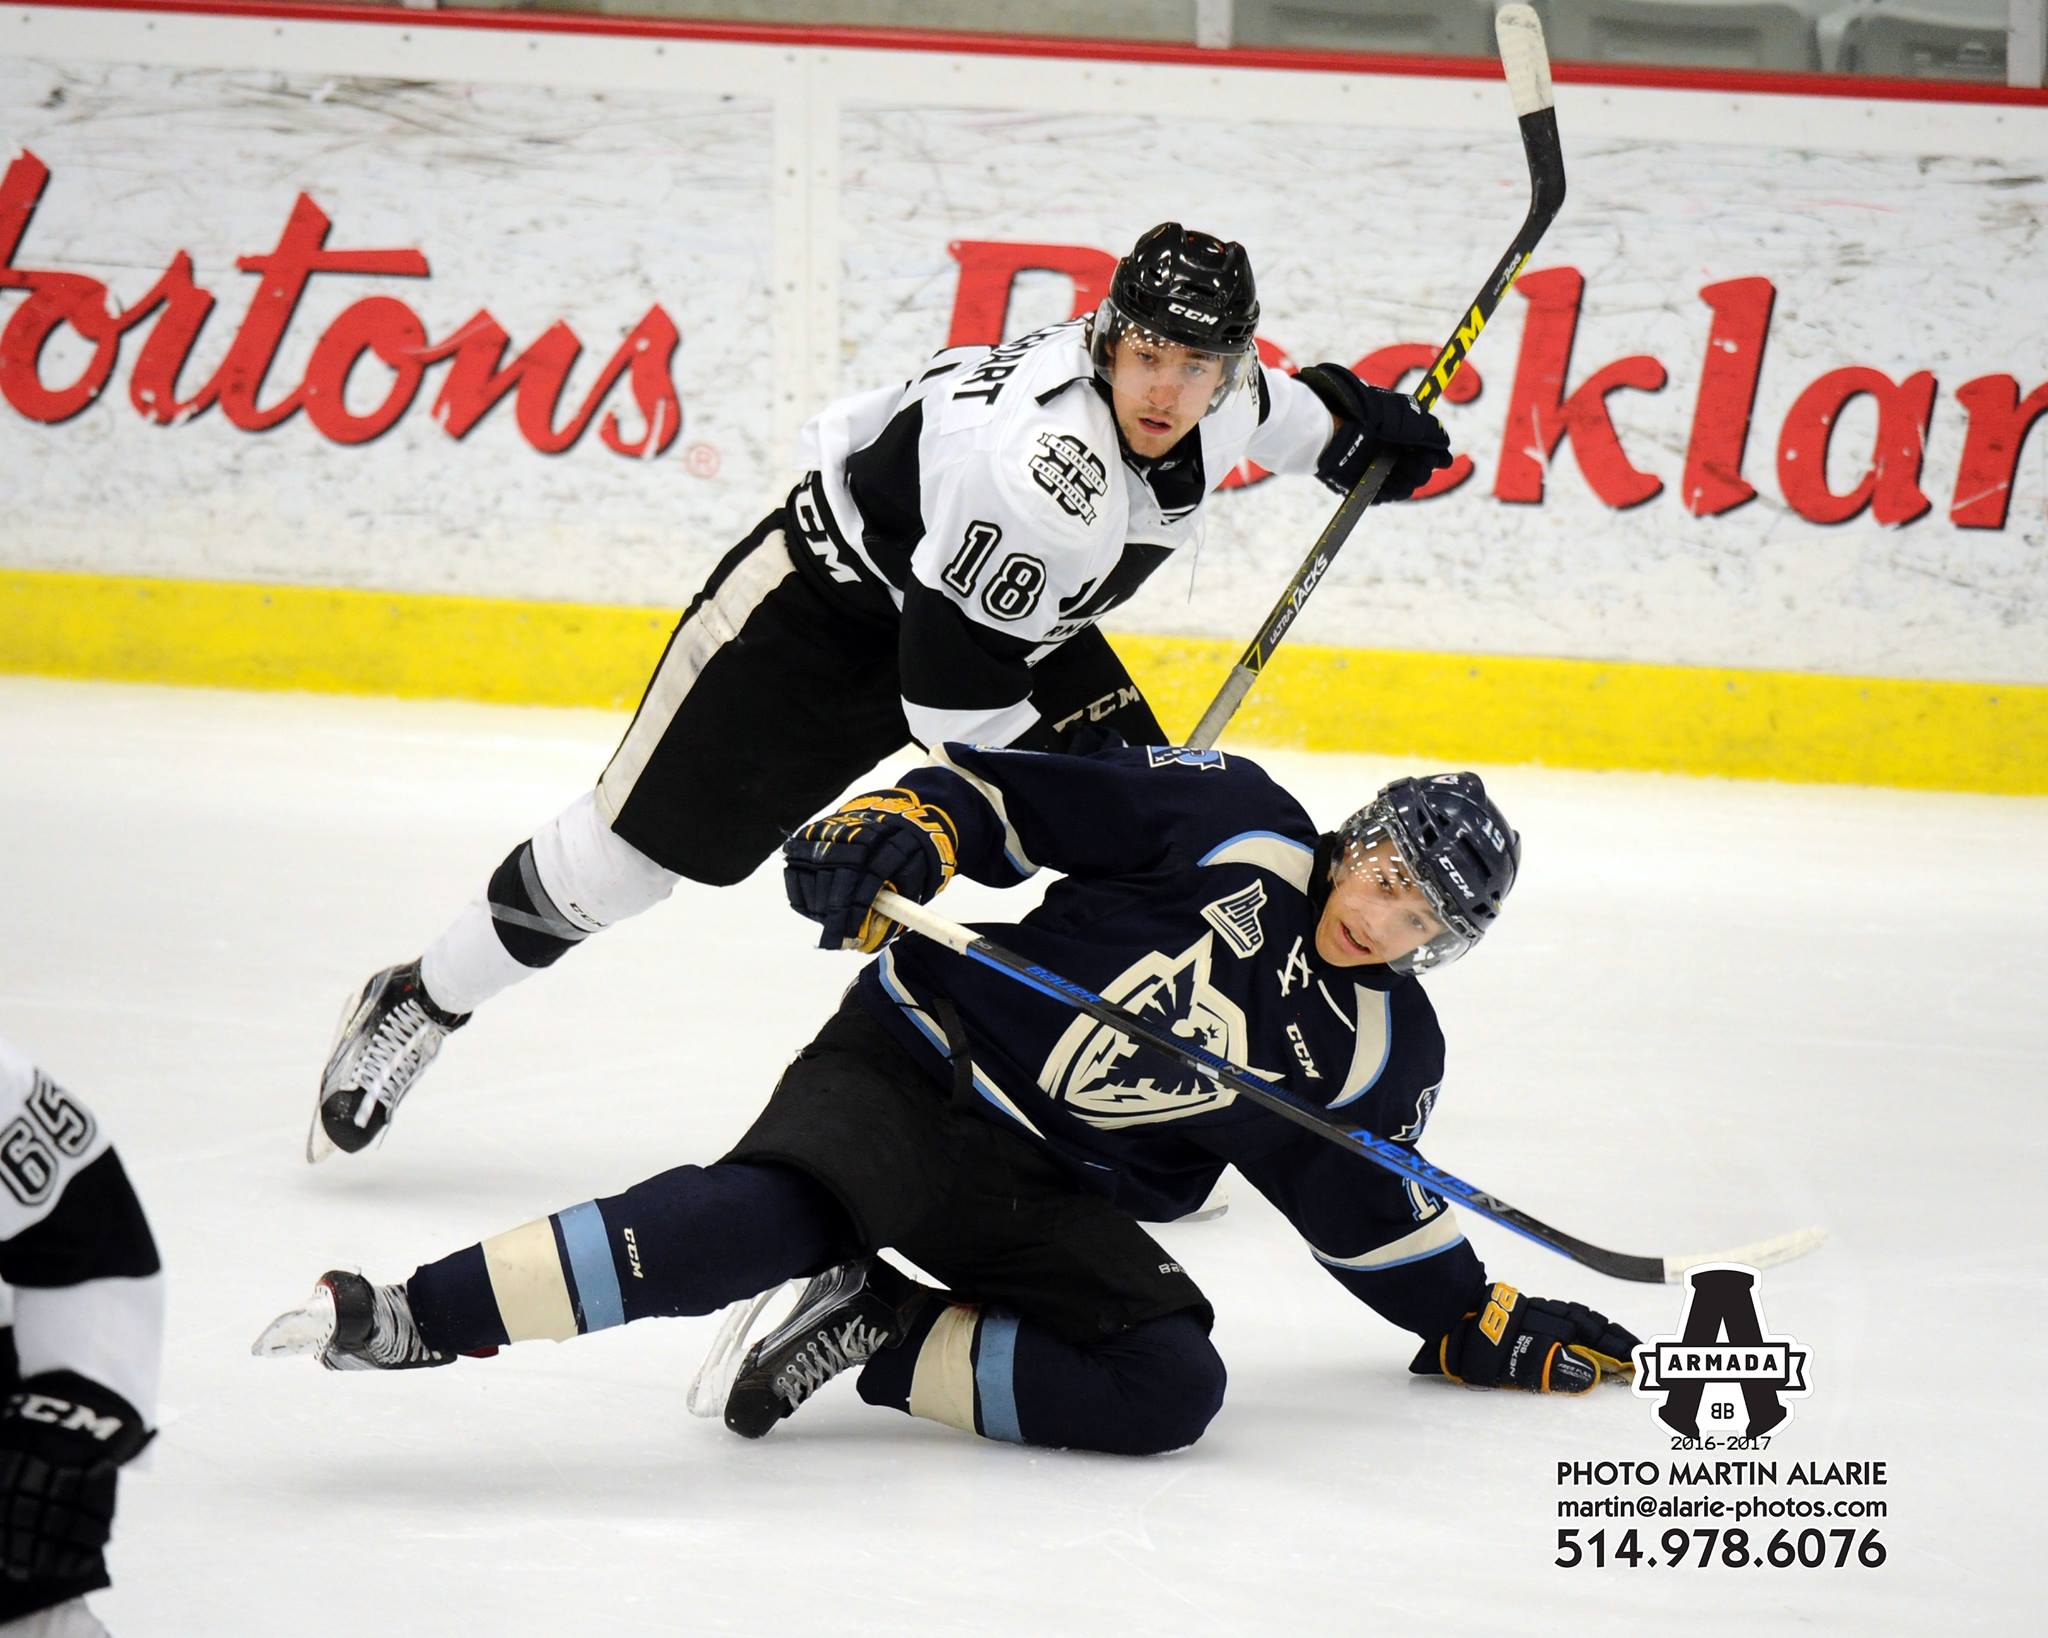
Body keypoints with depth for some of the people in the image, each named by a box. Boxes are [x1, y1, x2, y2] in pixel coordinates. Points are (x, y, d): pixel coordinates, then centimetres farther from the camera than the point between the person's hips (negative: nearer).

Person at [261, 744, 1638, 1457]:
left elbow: (1377, 1211, 21)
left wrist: (1485, 1325, 17)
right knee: (779, 1212, -35)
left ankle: (878, 1337, -11)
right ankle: (412, 1320, -39)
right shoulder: (1241, 828, -3)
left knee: (1171, 1387, -24)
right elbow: (1015, 791, -4)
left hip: (1058, 1198, 4)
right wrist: (901, 832, -21)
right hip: (925, 1060, -4)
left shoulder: (1379, 1053, 8)